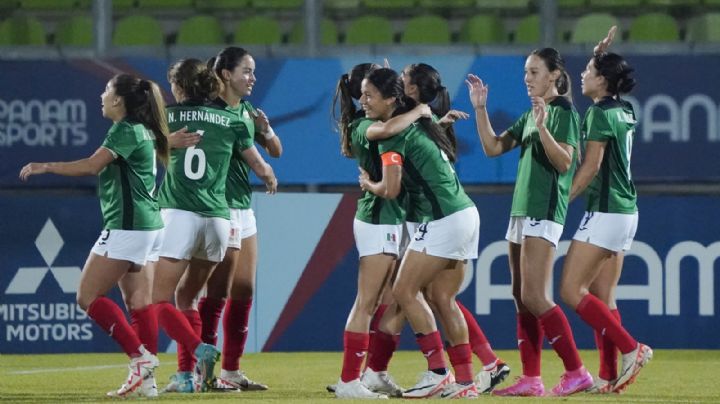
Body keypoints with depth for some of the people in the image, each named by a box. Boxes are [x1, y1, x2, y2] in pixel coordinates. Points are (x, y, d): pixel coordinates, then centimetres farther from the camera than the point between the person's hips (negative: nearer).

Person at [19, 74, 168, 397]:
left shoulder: (126, 131, -13)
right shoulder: (143, 131, 14)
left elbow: (91, 166, -21)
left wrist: (44, 167, -15)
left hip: (126, 227, -10)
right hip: (146, 225, 10)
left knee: (89, 297, -7)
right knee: (138, 301, 6)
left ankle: (140, 357, -14)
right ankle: (145, 380, 1)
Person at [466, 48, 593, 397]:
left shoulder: (563, 112, -8)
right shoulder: (530, 116, 18)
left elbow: (564, 161, -19)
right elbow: (493, 147, 17)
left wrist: (543, 128, -30)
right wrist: (480, 108, 10)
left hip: (544, 211, -9)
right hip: (522, 211, 9)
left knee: (533, 297, -14)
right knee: (522, 299, 5)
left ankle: (576, 371, -11)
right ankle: (531, 379, 5)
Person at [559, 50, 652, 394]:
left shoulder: (599, 113, -13)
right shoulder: (623, 113, 12)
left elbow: (591, 166, -15)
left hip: (604, 211, -10)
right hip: (625, 212, 10)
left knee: (571, 291, -9)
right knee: (603, 298, 9)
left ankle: (631, 349, -12)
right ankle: (608, 377, 5)